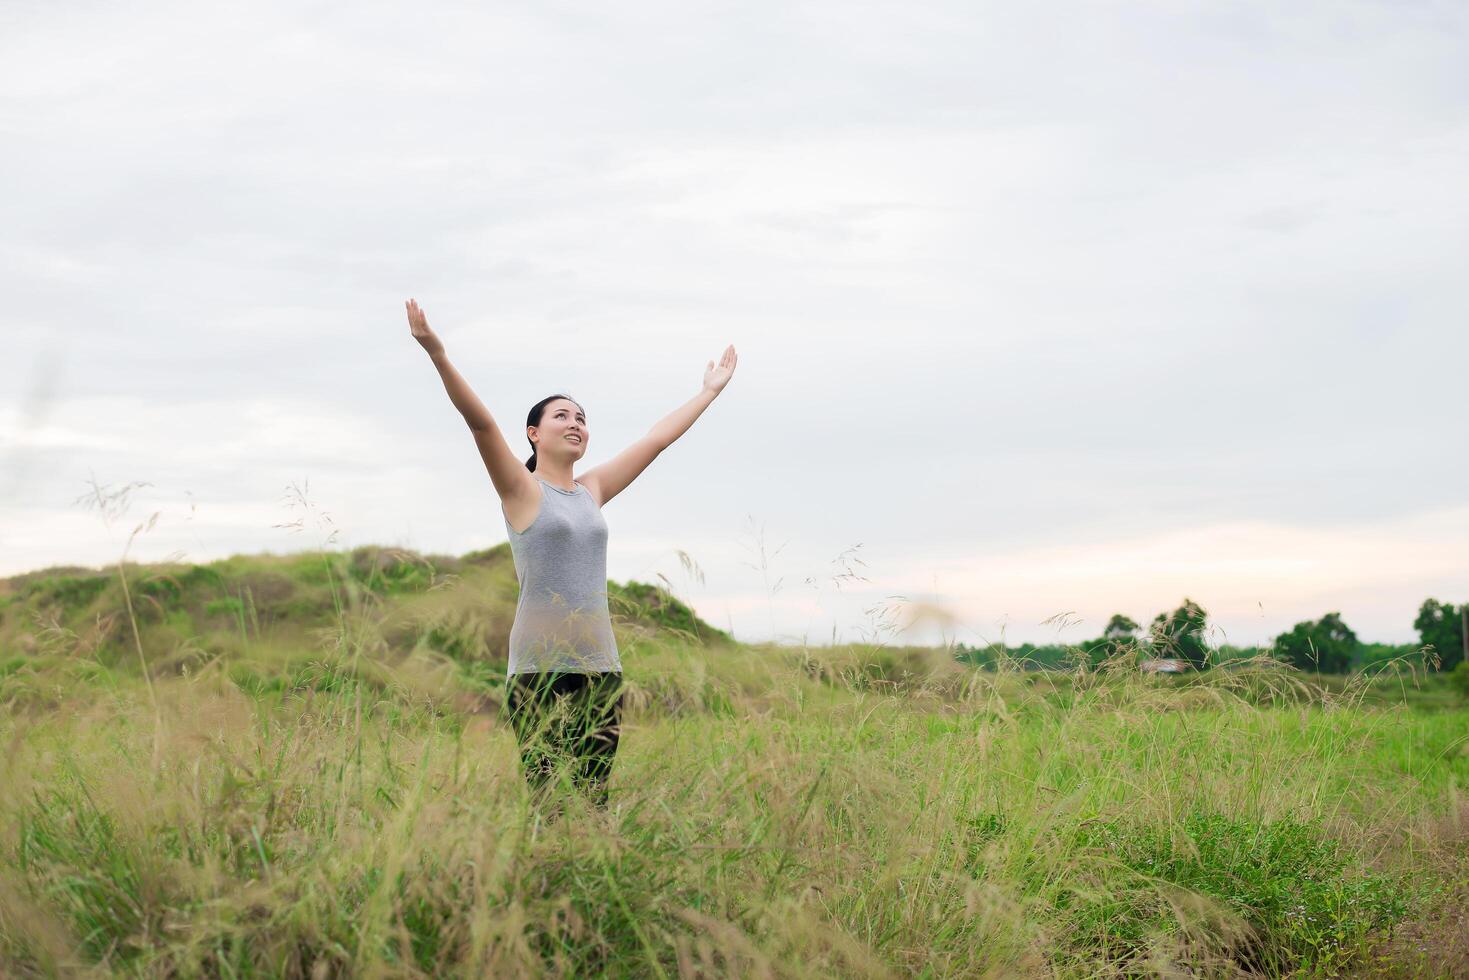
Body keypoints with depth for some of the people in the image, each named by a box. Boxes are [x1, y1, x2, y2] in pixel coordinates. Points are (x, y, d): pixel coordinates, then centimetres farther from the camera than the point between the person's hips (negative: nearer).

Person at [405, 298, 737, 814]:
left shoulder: (592, 491, 16)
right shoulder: (521, 489, 1)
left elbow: (657, 439, 24)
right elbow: (481, 422, -12)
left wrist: (709, 391, 31)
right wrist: (438, 354, -23)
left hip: (600, 664, 6)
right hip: (540, 665, -6)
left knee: (595, 799, 3)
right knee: (547, 801, -10)